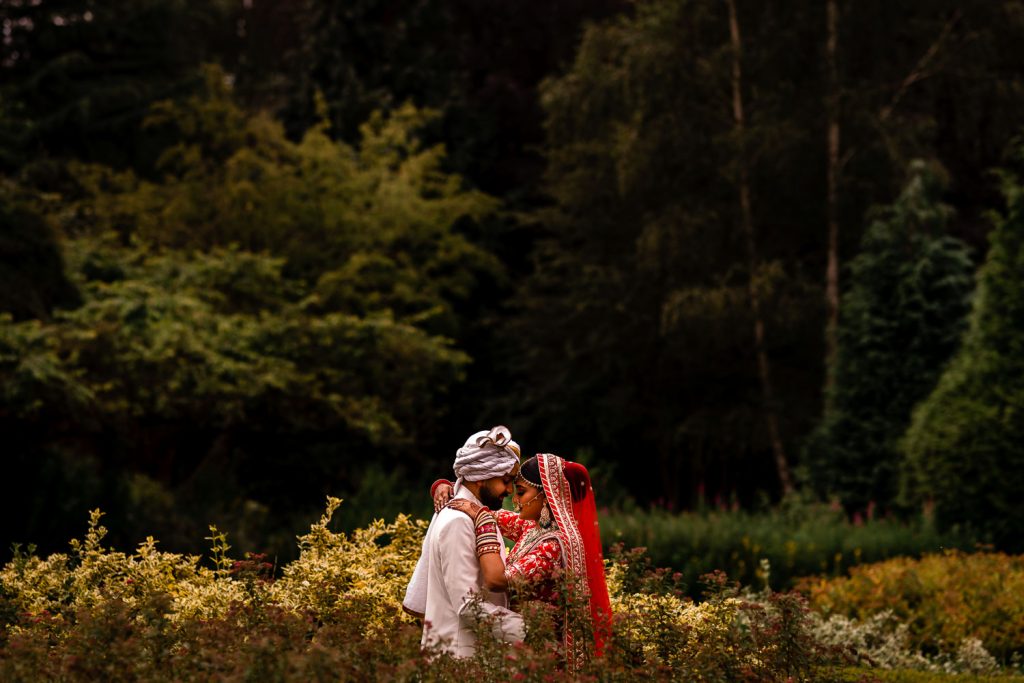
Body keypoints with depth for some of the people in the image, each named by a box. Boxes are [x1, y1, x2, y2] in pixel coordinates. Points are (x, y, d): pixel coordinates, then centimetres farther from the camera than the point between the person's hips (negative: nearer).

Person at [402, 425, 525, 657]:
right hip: (460, 654, -10)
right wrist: (531, 633, -24)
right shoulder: (458, 523, -15)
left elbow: (415, 604, 16)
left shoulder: (452, 515, 14)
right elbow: (470, 606, -22)